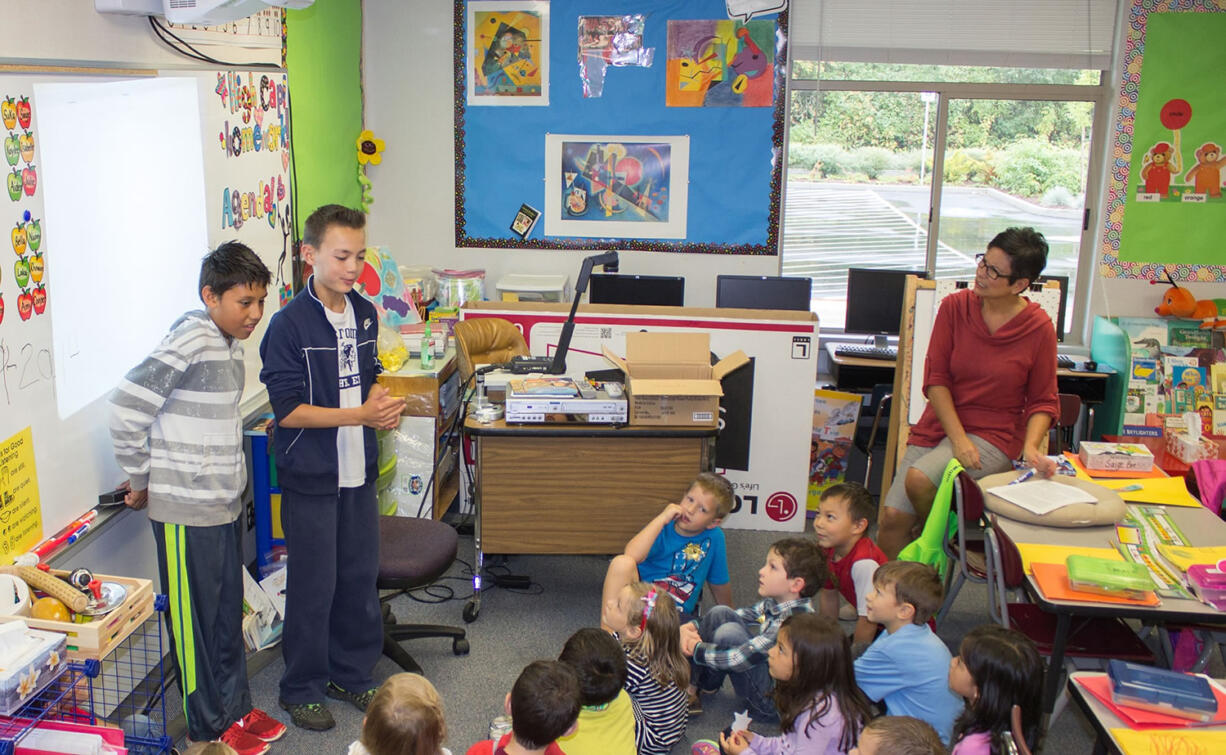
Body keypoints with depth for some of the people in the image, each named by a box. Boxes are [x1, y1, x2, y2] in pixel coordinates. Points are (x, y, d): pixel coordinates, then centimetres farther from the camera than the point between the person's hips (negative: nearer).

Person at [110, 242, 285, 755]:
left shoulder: (232, 342, 9)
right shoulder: (190, 339, -19)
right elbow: (127, 406, -22)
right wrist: (141, 479, -12)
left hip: (225, 503, 8)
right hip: (186, 509, -8)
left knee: (229, 611, 18)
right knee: (194, 617, 7)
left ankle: (236, 707, 33)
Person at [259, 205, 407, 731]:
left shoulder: (364, 313, 5)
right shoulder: (290, 324, -15)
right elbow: (289, 410, -18)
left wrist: (382, 403, -3)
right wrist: (360, 414, -22)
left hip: (358, 471, 6)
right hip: (310, 476, -6)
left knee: (360, 577, 15)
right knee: (313, 586, 5)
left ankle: (352, 674, 33)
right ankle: (302, 688, 24)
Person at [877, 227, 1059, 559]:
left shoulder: (1039, 328, -7)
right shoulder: (955, 306, -3)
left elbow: (1043, 401, 2)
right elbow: (935, 378, -5)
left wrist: (1030, 447, -16)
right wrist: (958, 438, -15)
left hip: (994, 434, -3)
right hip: (940, 424, 3)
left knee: (919, 478, -29)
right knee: (892, 519, -12)